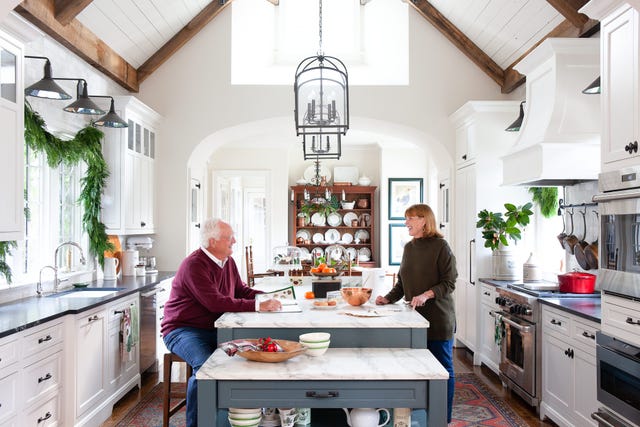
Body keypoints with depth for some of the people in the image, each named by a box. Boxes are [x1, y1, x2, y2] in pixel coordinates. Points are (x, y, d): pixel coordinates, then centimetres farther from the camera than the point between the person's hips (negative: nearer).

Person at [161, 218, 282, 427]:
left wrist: (267, 297, -5)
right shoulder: (194, 265, -20)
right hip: (183, 330, -7)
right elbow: (215, 302, -29)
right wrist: (257, 306, -29)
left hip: (213, 330, 8)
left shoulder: (228, 261, 8)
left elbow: (241, 290, 15)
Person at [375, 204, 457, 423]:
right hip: (415, 316, 6)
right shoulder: (409, 247, 11)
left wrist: (426, 295, -24)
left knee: (443, 369, 4)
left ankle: (444, 419, 17)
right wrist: (388, 298, 3)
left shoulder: (440, 246, -9)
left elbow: (449, 282, -12)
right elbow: (402, 282, 17)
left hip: (438, 318, -6)